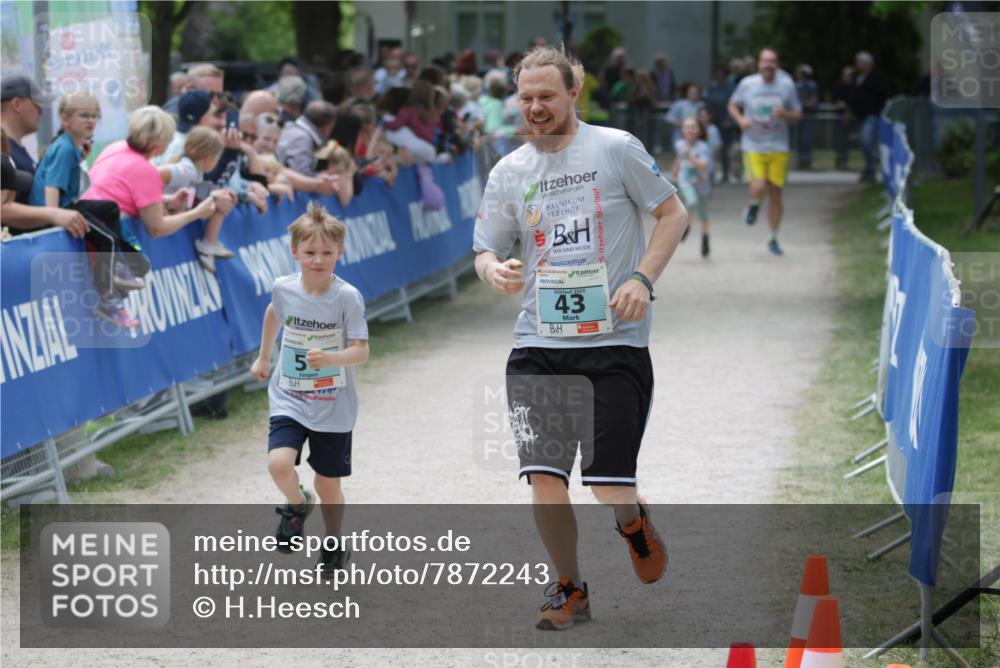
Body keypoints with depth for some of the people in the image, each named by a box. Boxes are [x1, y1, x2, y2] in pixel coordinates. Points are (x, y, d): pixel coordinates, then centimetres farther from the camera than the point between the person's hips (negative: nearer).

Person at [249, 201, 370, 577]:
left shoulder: (347, 297, -15)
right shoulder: (284, 289, -5)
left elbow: (361, 351, -18)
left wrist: (330, 358, -37)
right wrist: (263, 357, 29)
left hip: (333, 408, -2)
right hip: (289, 400, 2)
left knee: (328, 482, 8)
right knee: (279, 464, -21)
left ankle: (333, 546, 34)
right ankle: (297, 505, 13)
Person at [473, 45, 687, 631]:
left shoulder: (616, 148, -2)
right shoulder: (509, 172, 8)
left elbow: (675, 214, 4)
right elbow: (487, 250, 13)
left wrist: (643, 279, -9)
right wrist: (495, 271, -12)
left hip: (615, 344, -3)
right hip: (538, 346, 3)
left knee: (609, 488, -7)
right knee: (544, 478, -7)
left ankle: (636, 524, 31)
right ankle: (570, 590, 15)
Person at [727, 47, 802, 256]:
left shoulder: (787, 85, 0)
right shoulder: (747, 84, -2)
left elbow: (798, 116, 7)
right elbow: (732, 105, 14)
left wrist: (785, 114, -16)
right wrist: (740, 119, -7)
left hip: (779, 148, 1)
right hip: (753, 147, -1)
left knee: (775, 193, 3)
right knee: (758, 187, -21)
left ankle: (773, 239, 20)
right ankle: (753, 207, 18)